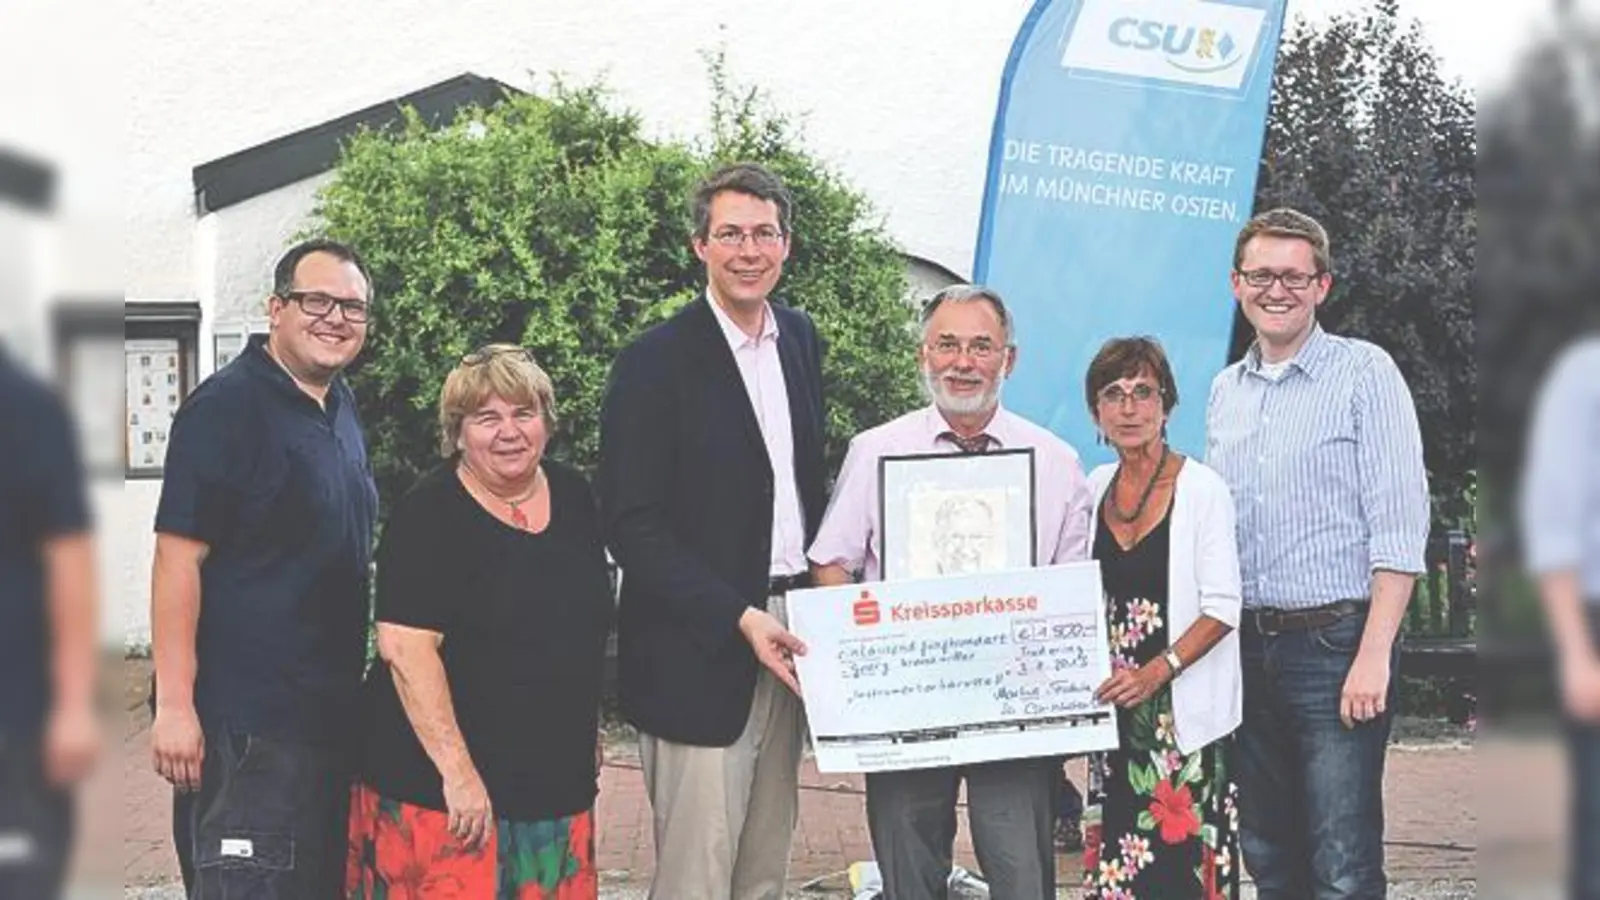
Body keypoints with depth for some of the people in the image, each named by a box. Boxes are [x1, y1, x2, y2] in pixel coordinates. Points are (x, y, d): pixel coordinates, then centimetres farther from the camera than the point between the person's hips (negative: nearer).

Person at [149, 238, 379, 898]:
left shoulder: (341, 407, 12)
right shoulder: (226, 406, -13)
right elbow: (178, 556, -18)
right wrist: (174, 705, -22)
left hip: (331, 712, 9)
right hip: (245, 717, -9)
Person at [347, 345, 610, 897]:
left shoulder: (575, 499, 8)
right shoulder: (429, 516, -11)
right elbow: (404, 648, -18)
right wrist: (457, 769, -22)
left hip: (558, 783, 6)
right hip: (436, 783, -6)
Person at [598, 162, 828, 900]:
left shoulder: (800, 339, 11)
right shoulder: (655, 362, -11)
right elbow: (632, 527, -14)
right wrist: (740, 619, -19)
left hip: (785, 636, 7)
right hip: (700, 657, -6)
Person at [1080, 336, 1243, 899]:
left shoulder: (1202, 489, -8)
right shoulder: (1095, 487, 9)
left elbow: (1222, 609, -11)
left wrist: (1156, 672, -21)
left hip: (1184, 708, -5)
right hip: (1113, 706, 5)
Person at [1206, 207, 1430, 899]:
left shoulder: (1364, 373, -4)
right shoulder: (1225, 390, 14)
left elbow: (1399, 525, -10)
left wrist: (1374, 655, -18)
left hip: (1336, 644, -6)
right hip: (1247, 647, 6)